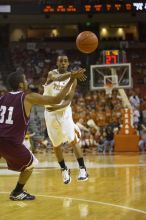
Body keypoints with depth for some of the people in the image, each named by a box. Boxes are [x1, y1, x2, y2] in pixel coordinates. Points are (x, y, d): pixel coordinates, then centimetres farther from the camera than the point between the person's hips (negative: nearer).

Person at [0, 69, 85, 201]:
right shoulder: (28, 98, -1)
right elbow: (57, 100, -3)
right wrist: (72, 80, 2)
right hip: (11, 142, -4)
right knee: (31, 163, 22)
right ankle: (17, 193, 21)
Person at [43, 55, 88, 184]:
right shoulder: (52, 74, -9)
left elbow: (68, 100, -12)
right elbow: (58, 78, -35)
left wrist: (57, 107, -32)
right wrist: (72, 73, -55)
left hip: (64, 112, 0)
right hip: (50, 112, 1)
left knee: (73, 140, -14)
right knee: (56, 145, 7)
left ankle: (83, 169, -9)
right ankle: (64, 170, 25)